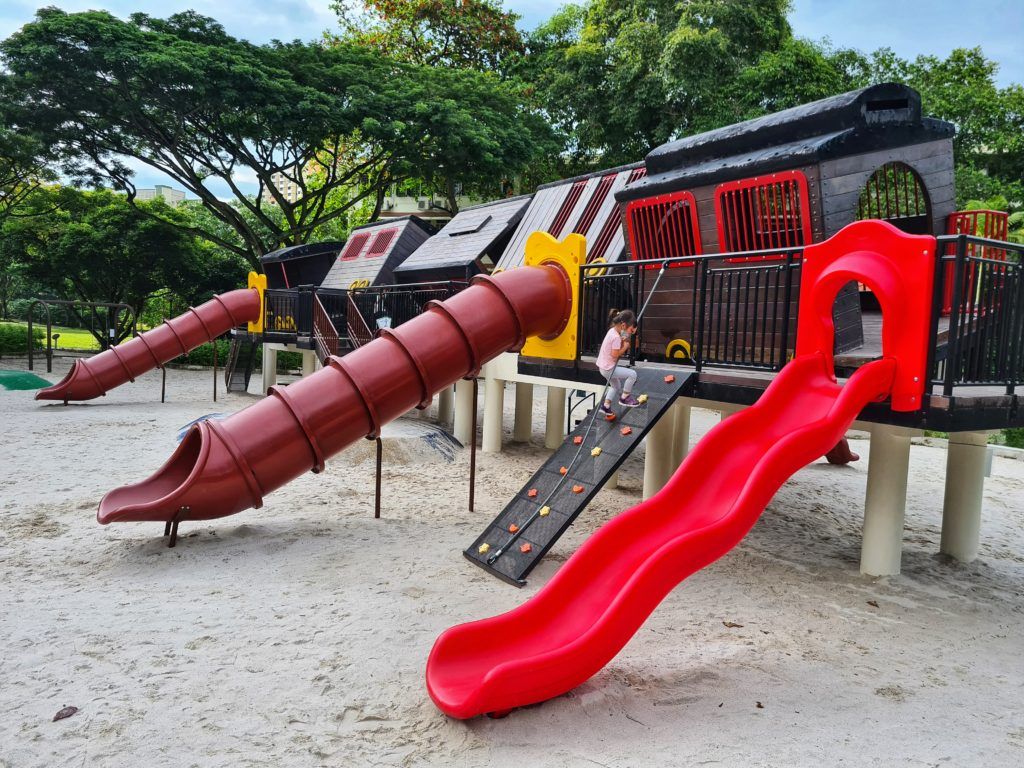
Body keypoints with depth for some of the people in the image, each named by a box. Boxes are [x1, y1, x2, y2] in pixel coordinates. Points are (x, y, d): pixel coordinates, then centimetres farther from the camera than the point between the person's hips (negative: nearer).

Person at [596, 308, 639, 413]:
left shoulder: (612, 331, 5)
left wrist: (624, 342, -6)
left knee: (616, 386, 28)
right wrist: (625, 346, -12)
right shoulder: (616, 337, -24)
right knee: (632, 374, -12)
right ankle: (624, 398, 2)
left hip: (604, 366, 10)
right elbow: (615, 354, -24)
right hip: (608, 368, -10)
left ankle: (606, 405, 35)